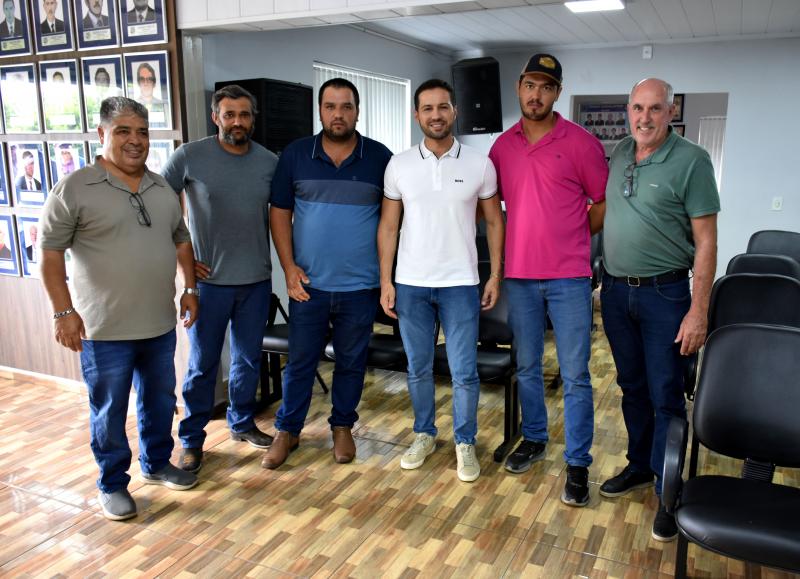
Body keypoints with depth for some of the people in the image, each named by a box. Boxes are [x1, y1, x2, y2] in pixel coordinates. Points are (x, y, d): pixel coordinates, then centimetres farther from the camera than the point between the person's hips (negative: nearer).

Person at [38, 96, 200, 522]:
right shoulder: (75, 189, -10)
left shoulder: (162, 189, 8)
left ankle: (156, 464, 38)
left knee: (160, 399, 18)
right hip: (104, 330, -5)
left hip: (160, 324, 6)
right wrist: (63, 311, -14)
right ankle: (112, 484, 25)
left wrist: (190, 288, 11)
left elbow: (181, 240, 17)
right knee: (109, 411, 8)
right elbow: (50, 253, -9)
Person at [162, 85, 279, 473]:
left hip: (256, 280, 3)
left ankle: (242, 423, 35)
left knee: (248, 359, 15)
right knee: (202, 364, 6)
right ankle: (192, 439, 22)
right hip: (209, 280, -3)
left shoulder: (270, 162, 3)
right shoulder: (189, 157, -6)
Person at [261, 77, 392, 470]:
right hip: (308, 283, 0)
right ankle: (287, 430, 26)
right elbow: (280, 212, 4)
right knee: (300, 361, 9)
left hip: (360, 285, 0)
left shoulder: (380, 157, 0)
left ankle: (343, 427, 31)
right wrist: (289, 267, -5)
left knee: (351, 361, 12)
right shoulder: (295, 154, 1)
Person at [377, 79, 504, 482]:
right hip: (410, 283, 2)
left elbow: (494, 222, 5)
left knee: (464, 371, 3)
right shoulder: (399, 165, 1)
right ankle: (424, 435, 32)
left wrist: (495, 275, -1)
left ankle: (465, 442, 22)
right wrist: (385, 281, -1)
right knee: (418, 368, 13)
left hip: (460, 283, -1)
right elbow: (388, 226, 4)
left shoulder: (480, 165, -1)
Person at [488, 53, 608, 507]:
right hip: (519, 276, 4)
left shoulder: (581, 142, -4)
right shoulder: (503, 145, 7)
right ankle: (534, 439, 34)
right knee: (527, 367, 16)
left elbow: (604, 203, 1)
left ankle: (578, 464, 13)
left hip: (569, 278, -4)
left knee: (575, 375, 1)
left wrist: (571, 239, 1)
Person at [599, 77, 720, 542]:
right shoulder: (617, 154, 6)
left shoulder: (691, 161, -10)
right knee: (632, 387, 16)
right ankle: (640, 466, 34)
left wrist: (698, 311, -15)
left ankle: (669, 494, 16)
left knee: (666, 396, 2)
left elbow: (706, 241, -11)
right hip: (616, 291, 5)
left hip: (664, 294, -5)